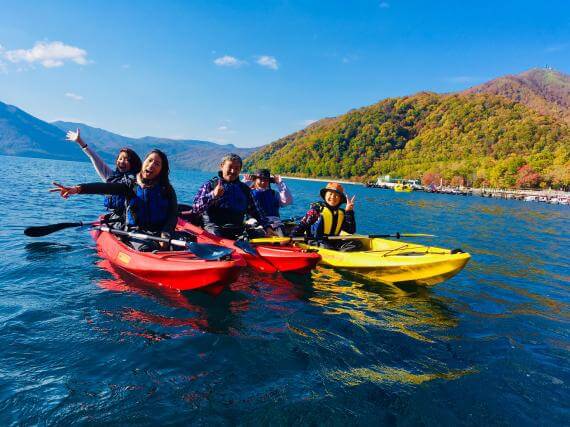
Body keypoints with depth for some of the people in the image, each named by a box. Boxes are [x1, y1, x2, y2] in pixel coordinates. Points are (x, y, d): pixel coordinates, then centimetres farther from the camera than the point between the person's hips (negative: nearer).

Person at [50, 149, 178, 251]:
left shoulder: (167, 190, 7)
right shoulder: (130, 185, 7)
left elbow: (173, 215, -2)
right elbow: (105, 187, -10)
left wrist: (165, 234, -22)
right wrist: (78, 188, -27)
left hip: (159, 233, 1)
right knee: (146, 249, -34)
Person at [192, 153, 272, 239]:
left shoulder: (244, 189, 17)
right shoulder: (210, 185, 4)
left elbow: (256, 210, 20)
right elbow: (195, 209, -5)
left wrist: (267, 227, 8)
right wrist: (213, 195, -20)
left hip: (237, 230, 4)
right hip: (213, 228, -4)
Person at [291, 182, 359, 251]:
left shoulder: (341, 213, 13)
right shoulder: (317, 209, -1)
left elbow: (351, 231, 6)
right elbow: (302, 225, -1)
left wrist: (349, 212, 0)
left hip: (333, 242, 5)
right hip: (316, 241, -5)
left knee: (356, 243, -16)